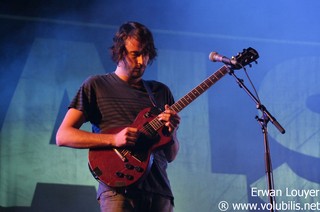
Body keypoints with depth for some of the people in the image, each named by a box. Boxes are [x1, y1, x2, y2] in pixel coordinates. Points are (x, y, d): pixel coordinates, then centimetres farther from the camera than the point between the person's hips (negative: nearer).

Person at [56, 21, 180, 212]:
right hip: (119, 190, -4)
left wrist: (171, 133, -4)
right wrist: (114, 139, -14)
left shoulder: (161, 91, 17)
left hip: (159, 191, 4)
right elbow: (63, 136, -4)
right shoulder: (96, 86, 6)